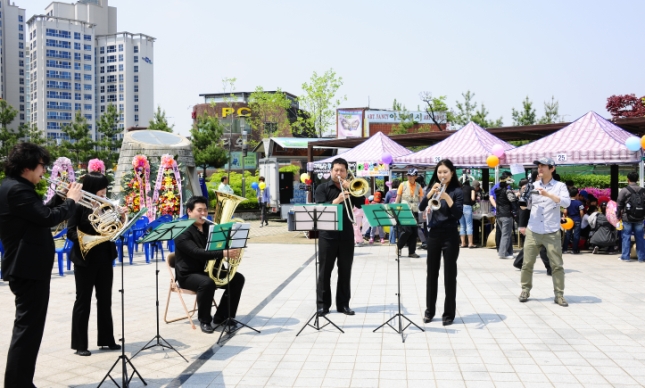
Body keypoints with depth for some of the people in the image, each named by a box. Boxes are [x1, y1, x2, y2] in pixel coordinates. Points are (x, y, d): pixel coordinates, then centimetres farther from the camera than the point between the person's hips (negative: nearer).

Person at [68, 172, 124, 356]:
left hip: (105, 258, 6)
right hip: (85, 259, -6)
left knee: (105, 300, 11)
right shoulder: (80, 205, -9)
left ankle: (106, 340, 21)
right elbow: (71, 232, -14)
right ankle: (80, 344, 12)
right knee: (83, 301, 3)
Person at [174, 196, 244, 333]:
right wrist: (223, 253, -41)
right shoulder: (183, 232, -16)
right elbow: (198, 252, -31)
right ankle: (204, 320, -14)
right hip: (188, 274, -7)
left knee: (237, 278, -8)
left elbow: (215, 248, 10)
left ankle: (221, 317, 0)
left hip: (208, 270, 8)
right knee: (207, 283, -37)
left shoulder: (208, 228, 11)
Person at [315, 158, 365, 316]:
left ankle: (343, 304, 15)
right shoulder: (323, 188, 2)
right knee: (325, 270, 1)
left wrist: (350, 189, -12)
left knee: (345, 271, 7)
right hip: (328, 234, -3)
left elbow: (360, 204, -2)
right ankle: (323, 304, 8)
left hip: (346, 234, 3)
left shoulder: (351, 188, 12)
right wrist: (336, 200, -28)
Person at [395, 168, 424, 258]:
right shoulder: (403, 185, 0)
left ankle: (411, 252, 13)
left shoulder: (419, 187, 4)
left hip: (414, 212, 3)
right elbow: (398, 199, 3)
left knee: (414, 232, 4)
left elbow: (422, 200, 2)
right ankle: (399, 246, 11)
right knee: (407, 230, -12)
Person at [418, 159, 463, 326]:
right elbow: (421, 207, -6)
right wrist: (431, 193, -20)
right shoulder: (433, 188, 7)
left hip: (450, 235, -4)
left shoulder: (457, 191, -4)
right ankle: (429, 310, 20)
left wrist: (447, 198, -28)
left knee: (449, 274, 2)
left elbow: (459, 214, -15)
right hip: (433, 234, 4)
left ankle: (449, 313, 11)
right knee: (432, 273, 9)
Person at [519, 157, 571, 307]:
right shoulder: (533, 185, 10)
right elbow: (527, 206, 12)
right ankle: (525, 290, 18)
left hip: (552, 233, -2)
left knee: (557, 265, 0)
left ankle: (559, 294, 8)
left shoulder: (559, 186, 2)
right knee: (527, 263, 4)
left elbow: (567, 202, -13)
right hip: (533, 232, 3)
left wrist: (548, 194, -22)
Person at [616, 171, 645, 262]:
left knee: (626, 237, 4)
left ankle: (625, 256, 7)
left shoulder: (624, 190, -8)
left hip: (627, 218, -3)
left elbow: (619, 204, -6)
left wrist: (618, 215, 4)